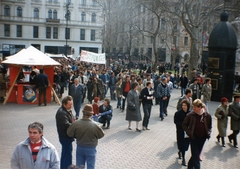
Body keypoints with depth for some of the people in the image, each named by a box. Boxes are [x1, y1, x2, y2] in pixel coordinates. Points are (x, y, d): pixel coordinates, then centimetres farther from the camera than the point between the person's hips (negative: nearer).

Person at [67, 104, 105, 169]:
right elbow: (101, 135, -9)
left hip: (79, 148, 3)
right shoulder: (94, 125, -24)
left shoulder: (75, 123, -18)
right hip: (91, 149, -3)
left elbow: (69, 133, -5)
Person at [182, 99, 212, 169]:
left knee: (196, 154, 17)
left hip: (202, 138, 3)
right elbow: (184, 124, 0)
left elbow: (210, 126, 10)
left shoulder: (207, 116, -6)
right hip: (194, 138, -3)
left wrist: (208, 133, -6)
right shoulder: (190, 115, -12)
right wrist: (189, 132, -11)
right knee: (195, 155, -4)